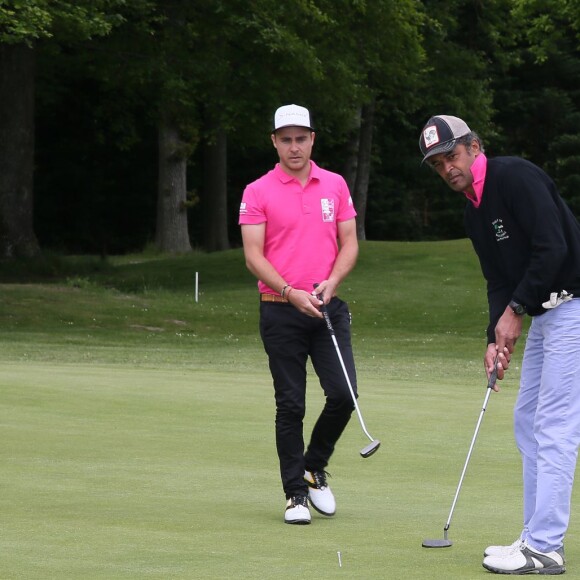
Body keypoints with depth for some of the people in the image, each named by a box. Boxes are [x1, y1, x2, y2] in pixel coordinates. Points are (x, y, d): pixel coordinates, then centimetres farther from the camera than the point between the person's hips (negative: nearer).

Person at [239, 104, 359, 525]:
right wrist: (291, 292, -19)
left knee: (343, 393, -7)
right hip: (281, 311, -3)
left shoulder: (335, 186, 9)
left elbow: (349, 243, 9)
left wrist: (332, 281, -10)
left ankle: (315, 468, 17)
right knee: (290, 405, 0)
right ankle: (296, 493, 8)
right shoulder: (258, 192, -1)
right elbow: (254, 255, -6)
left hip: (328, 306, 3)